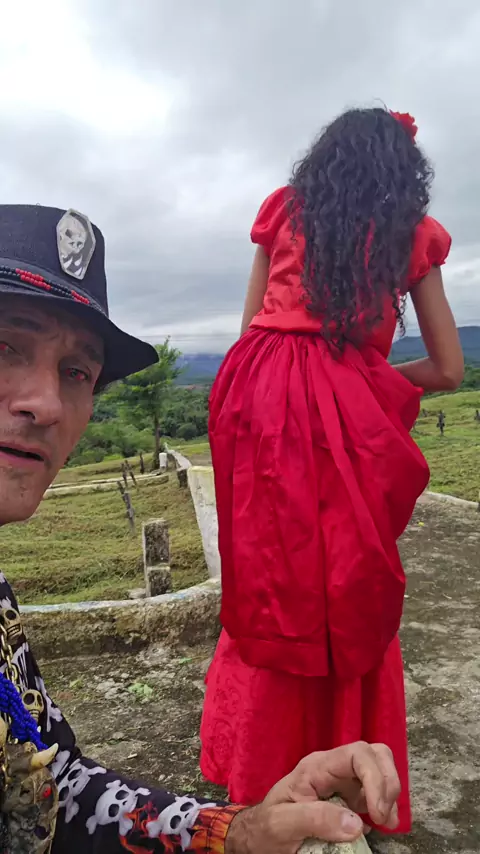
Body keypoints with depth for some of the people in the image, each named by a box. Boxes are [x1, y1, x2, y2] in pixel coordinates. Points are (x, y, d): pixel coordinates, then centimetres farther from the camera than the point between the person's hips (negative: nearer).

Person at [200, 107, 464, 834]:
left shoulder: (282, 208, 16)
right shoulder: (414, 233, 13)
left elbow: (251, 327, 14)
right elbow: (449, 371, 12)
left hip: (260, 392, 2)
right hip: (347, 410, -1)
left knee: (268, 585, 12)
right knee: (349, 594, 12)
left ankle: (258, 775, 26)